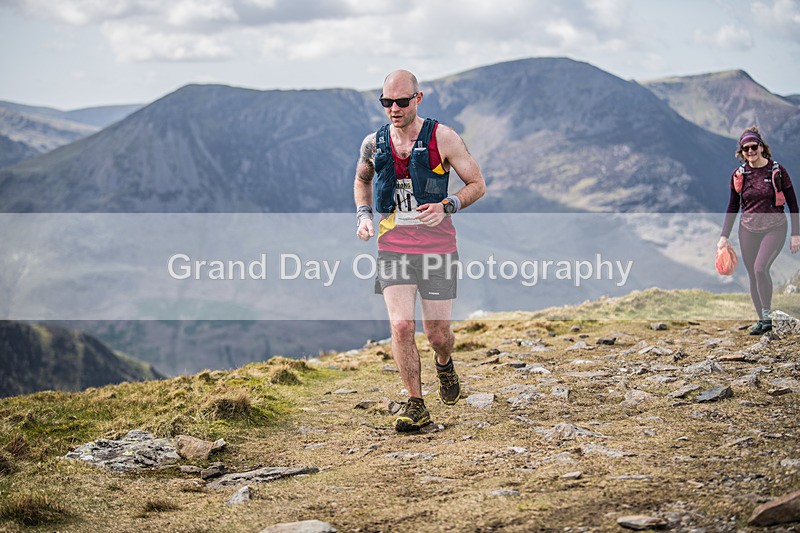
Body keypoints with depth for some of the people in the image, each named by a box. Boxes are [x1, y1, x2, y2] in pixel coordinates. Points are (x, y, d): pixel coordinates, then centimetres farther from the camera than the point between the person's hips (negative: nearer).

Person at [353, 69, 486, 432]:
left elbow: (477, 184, 0)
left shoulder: (442, 138, -6)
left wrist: (446, 207, -17)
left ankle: (444, 365, 40)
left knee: (438, 334, 3)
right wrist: (364, 215, 7)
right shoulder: (374, 144, 4)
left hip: (436, 246, -2)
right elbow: (362, 179, 25)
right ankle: (415, 406, 0)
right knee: (401, 326, -14)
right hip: (392, 246, 2)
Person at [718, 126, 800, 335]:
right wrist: (724, 236, 6)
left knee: (760, 268, -24)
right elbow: (733, 207, 10)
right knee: (753, 276, 5)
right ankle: (761, 320, 18)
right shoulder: (739, 174, 1)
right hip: (748, 230, 4)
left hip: (774, 229, -4)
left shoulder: (777, 171, -7)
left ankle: (767, 315, -11)